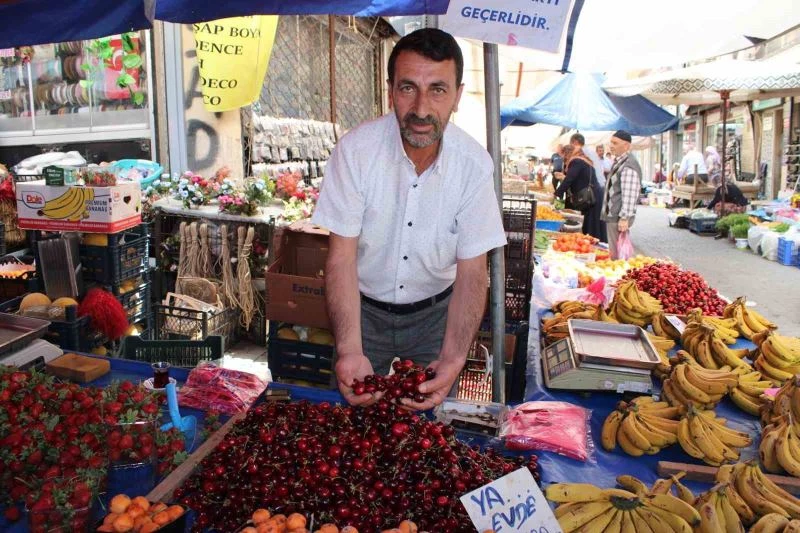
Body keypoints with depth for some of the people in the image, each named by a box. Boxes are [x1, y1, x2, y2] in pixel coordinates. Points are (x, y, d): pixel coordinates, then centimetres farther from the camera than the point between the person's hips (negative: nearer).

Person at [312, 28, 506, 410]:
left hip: (435, 312, 1)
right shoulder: (356, 149, -21)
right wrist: (350, 350, -33)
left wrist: (452, 359, -28)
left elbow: (471, 271, -15)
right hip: (364, 308, 0)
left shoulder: (475, 164, -18)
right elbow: (342, 256, -20)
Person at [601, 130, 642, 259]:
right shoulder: (619, 162, 15)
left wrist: (624, 218, -26)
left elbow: (629, 194, -24)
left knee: (617, 254, -4)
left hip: (619, 218, -10)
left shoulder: (629, 165, -18)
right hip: (612, 215, 10)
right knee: (614, 252, 17)